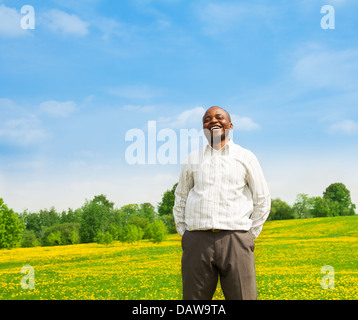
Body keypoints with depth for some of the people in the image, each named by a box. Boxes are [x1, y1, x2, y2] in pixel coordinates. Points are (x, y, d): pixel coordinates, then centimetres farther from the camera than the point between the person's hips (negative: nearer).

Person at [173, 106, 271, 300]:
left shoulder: (246, 157, 11)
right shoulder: (193, 159, 17)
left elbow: (262, 199, 13)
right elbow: (180, 199, 23)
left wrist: (250, 236, 7)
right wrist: (183, 234, 12)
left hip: (235, 239, -2)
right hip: (197, 240, 2)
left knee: (242, 297, -6)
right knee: (193, 298, 0)